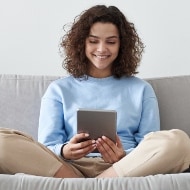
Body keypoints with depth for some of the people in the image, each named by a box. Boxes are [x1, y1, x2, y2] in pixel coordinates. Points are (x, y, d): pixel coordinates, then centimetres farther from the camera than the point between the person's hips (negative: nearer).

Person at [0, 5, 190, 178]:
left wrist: (124, 158, -15)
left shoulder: (141, 90, 17)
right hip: (68, 168, 0)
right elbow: (46, 149, 7)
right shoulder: (59, 90, 17)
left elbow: (149, 152, 9)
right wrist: (65, 151, -17)